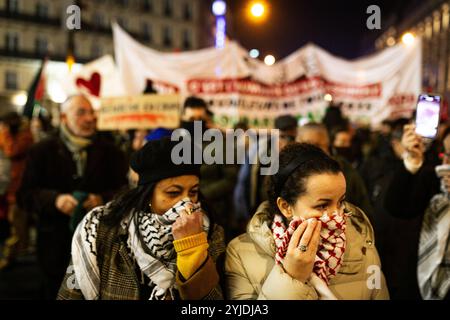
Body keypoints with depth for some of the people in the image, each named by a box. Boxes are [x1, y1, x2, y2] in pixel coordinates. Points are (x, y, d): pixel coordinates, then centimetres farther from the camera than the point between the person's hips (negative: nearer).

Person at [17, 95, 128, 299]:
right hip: (56, 246, 0)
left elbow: (125, 190, 2)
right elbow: (25, 194, 0)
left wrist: (103, 199, -18)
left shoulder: (109, 152, 8)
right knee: (55, 293, 11)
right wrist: (55, 200, -18)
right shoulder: (42, 151, 5)